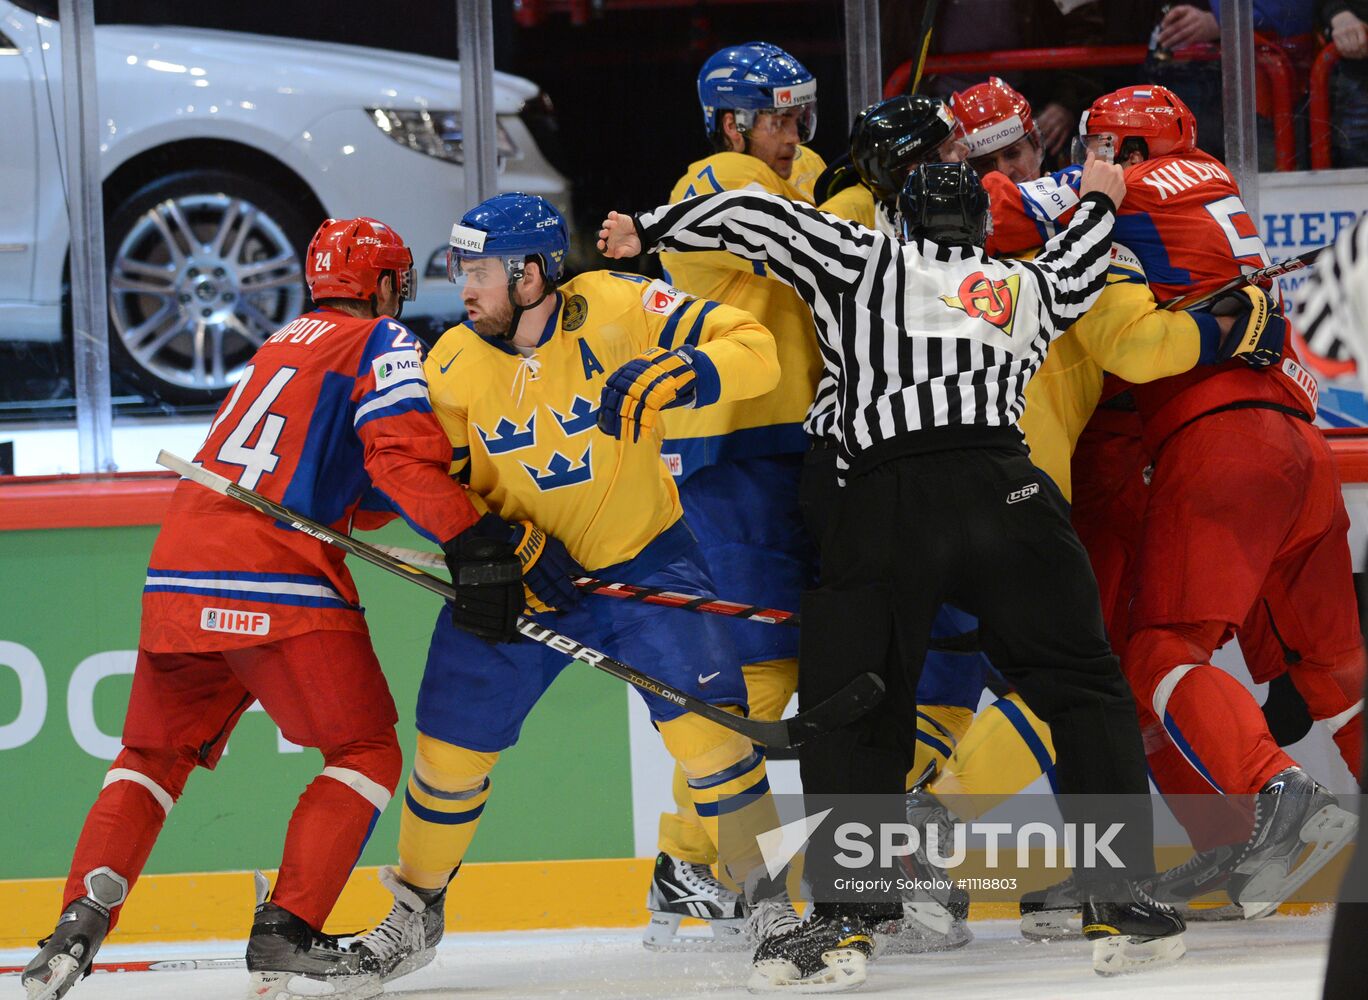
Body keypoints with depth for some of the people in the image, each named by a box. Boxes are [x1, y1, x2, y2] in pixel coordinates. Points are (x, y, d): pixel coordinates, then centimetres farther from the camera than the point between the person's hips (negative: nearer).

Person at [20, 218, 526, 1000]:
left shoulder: (280, 347, 30)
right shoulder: (384, 343, 6)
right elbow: (404, 457, -12)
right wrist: (470, 547, -19)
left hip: (178, 578, 7)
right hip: (278, 583, -7)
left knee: (155, 755, 17)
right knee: (366, 753, 5)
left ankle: (79, 926, -2)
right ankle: (285, 935, -8)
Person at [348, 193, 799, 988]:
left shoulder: (620, 311, -20)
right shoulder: (455, 364, -11)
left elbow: (754, 349, -22)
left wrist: (665, 379, -39)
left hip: (641, 557, -3)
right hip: (517, 573, 3)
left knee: (705, 716, -19)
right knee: (452, 744, 3)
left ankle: (769, 900, -4)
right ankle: (417, 912, 26)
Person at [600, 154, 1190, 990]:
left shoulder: (867, 261, 19)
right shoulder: (1027, 287, 26)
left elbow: (758, 218, 15)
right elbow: (1078, 270, 47)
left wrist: (648, 231, 27)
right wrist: (1099, 202, 66)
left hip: (886, 497, -1)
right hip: (1006, 490, 1)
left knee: (851, 709, 7)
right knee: (1085, 692, 12)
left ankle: (844, 918, -5)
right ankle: (1122, 904, 2)